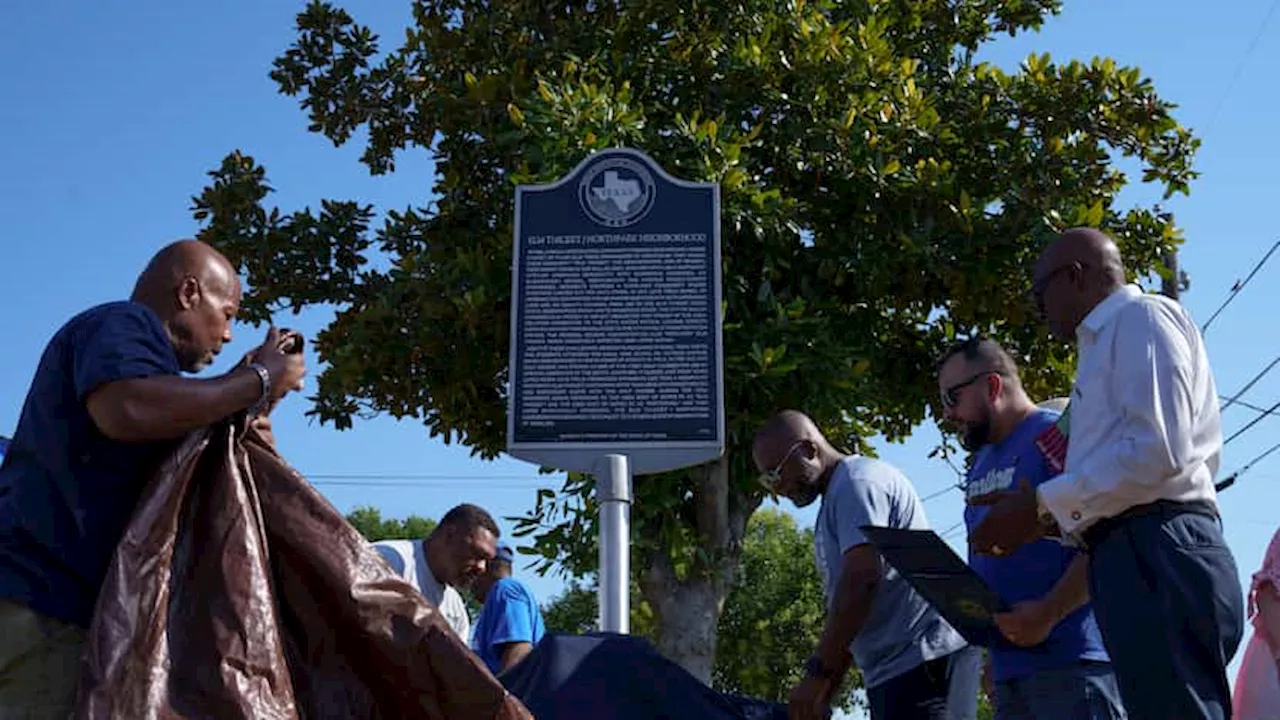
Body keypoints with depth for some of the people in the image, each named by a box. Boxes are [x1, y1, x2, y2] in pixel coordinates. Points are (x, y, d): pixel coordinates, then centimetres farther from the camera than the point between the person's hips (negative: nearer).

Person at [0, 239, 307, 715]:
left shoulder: (125, 336, 27)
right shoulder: (123, 323, -3)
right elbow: (127, 409, -27)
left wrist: (247, 402, 18)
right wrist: (258, 381, -16)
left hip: (45, 600, 10)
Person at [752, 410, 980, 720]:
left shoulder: (856, 481, -8)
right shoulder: (836, 499, 23)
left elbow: (862, 580, -21)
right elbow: (845, 604, 24)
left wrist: (818, 673, -19)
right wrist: (825, 694, 19)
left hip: (926, 659, -10)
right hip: (895, 669, 10)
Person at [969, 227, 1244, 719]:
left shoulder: (1140, 317, 1)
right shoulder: (1108, 342, 28)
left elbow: (1160, 450, -14)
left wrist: (1043, 503, -10)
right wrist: (1047, 517, 15)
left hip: (1158, 556, -10)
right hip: (1138, 559, 10)